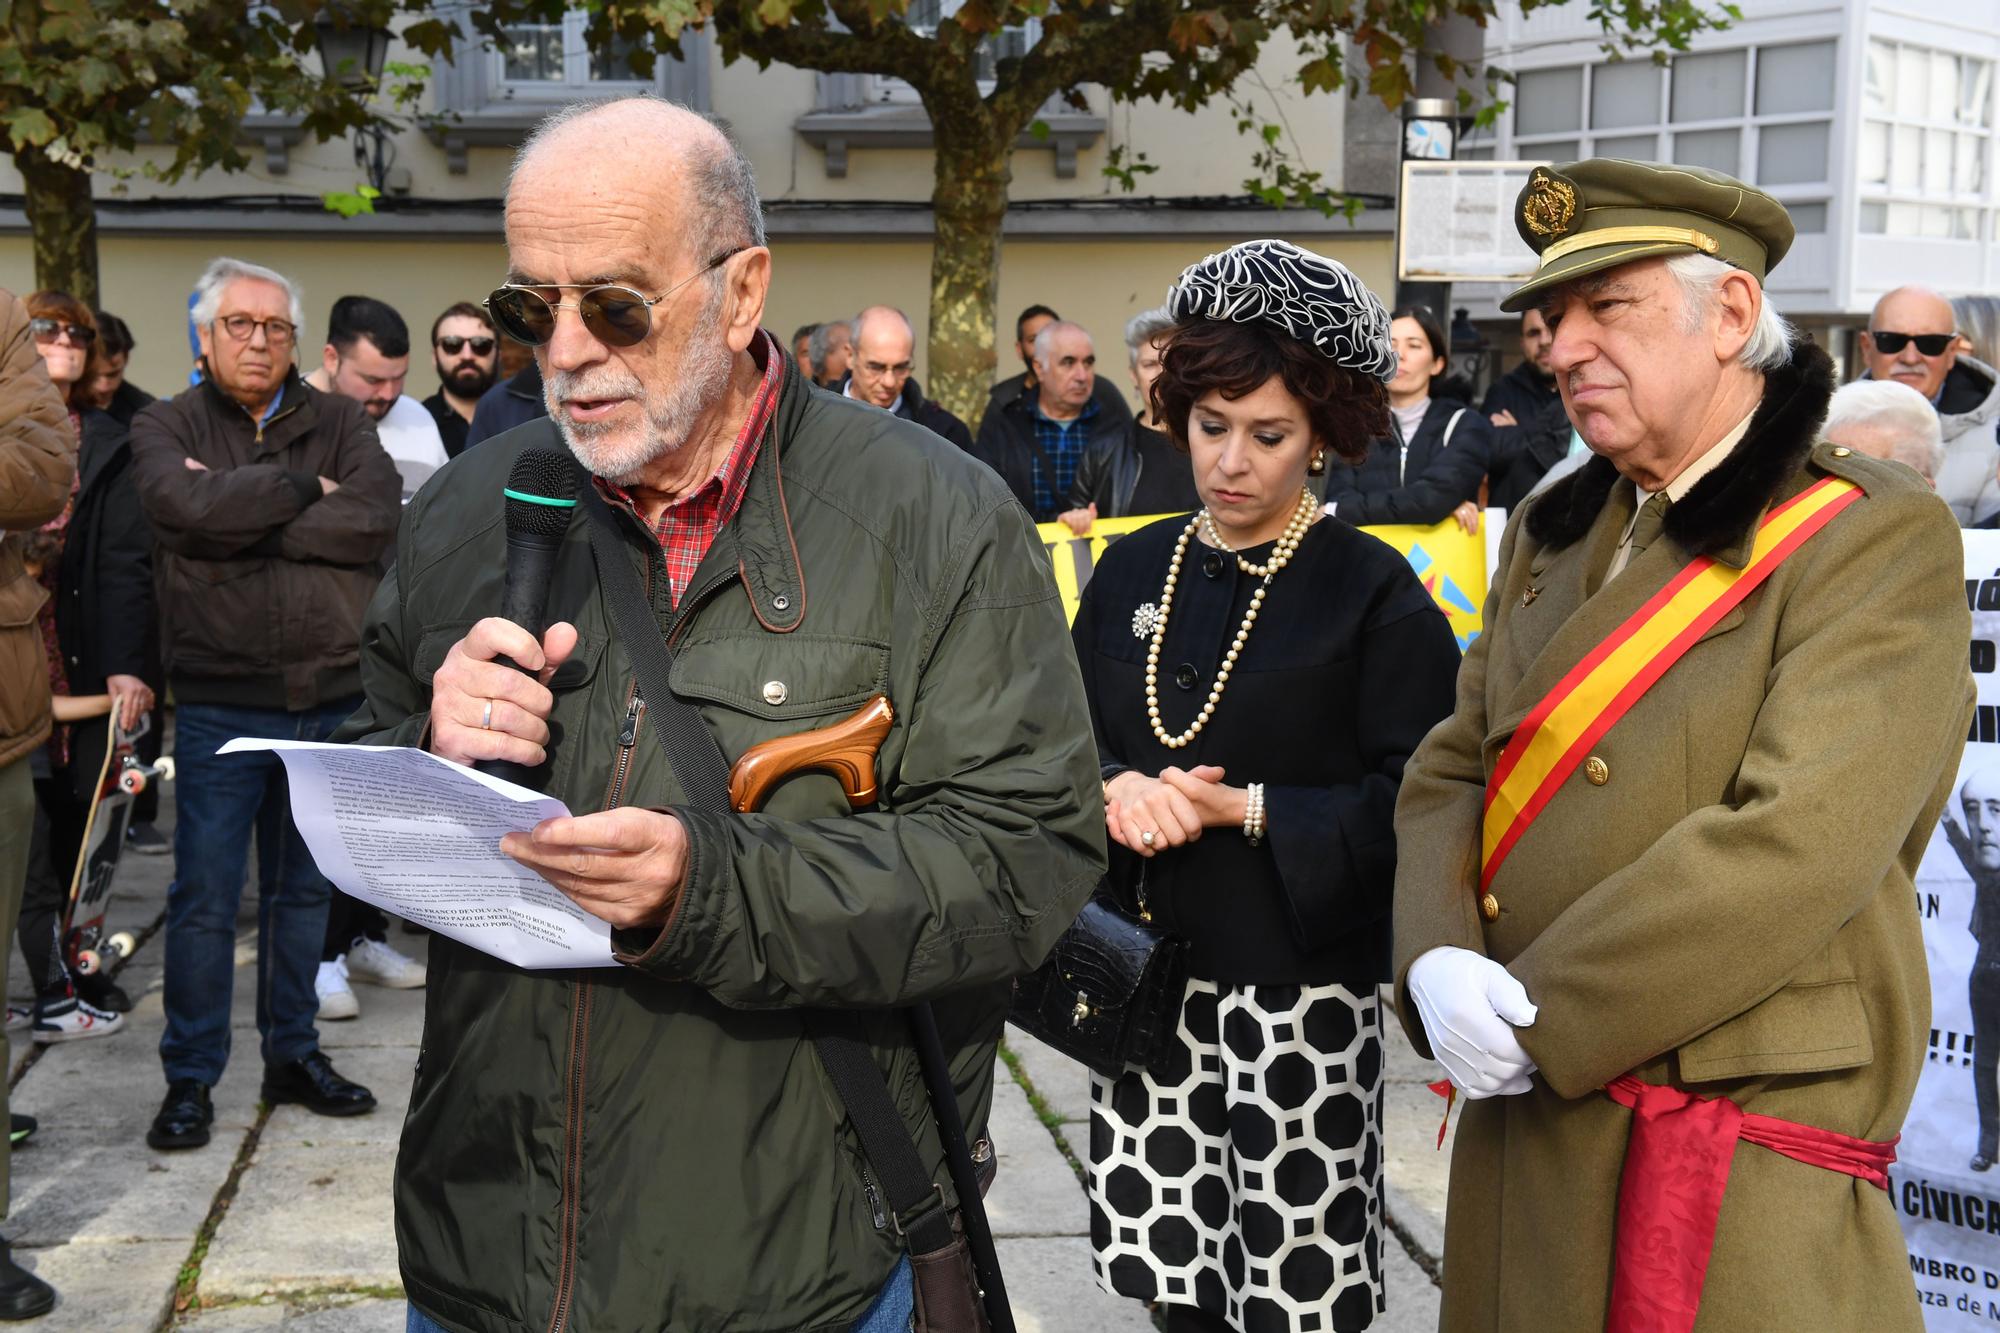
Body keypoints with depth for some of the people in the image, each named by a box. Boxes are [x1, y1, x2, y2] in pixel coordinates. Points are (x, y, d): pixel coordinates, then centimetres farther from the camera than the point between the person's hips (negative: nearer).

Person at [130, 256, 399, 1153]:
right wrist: (304, 491, -10)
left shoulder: (339, 422, 7)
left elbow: (379, 514, -12)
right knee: (205, 896, 2)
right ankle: (190, 1078, 15)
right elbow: (185, 504, -20)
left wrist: (245, 520, -14)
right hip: (221, 702, -2)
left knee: (304, 887, 14)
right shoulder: (166, 428, 2)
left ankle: (293, 1054, 28)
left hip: (334, 696, 3)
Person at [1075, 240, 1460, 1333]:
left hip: (1302, 992, -4)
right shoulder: (1133, 568, 10)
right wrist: (1119, 792, -10)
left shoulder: (1374, 590, -4)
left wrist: (1244, 811, -17)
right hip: (1147, 978, 4)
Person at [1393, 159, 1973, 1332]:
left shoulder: (1880, 537, -10)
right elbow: (1451, 770, 9)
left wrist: (1541, 1016, -18)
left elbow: (1798, 843, -20)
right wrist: (1437, 959, -10)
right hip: (1524, 1125, 6)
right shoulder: (1553, 532, 11)